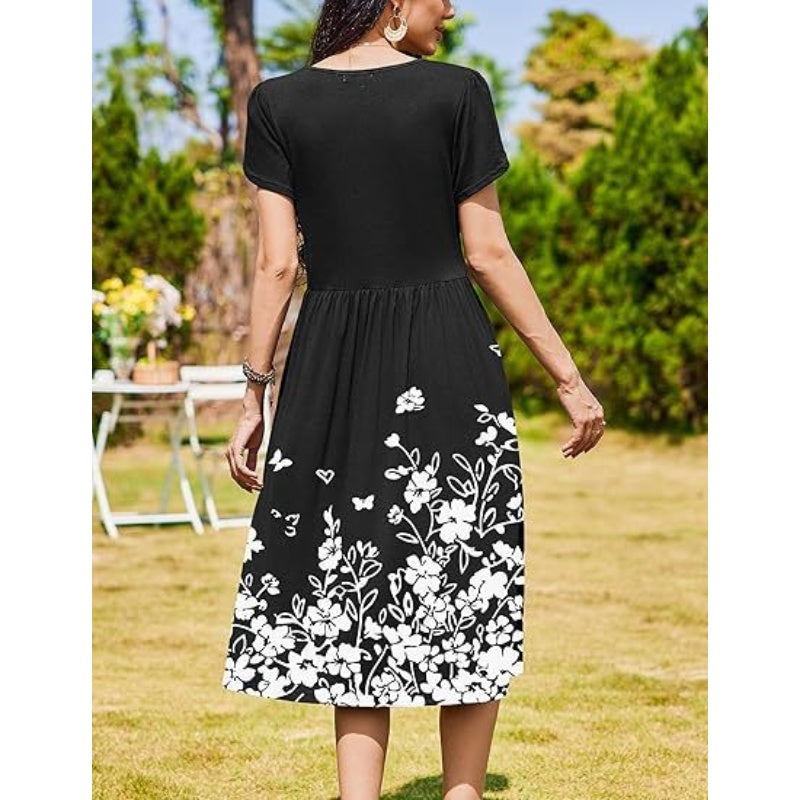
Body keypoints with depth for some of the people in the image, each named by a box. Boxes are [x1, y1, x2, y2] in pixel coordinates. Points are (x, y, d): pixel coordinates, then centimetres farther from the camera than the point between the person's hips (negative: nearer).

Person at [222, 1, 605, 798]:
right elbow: (487, 254, -5)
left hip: (330, 362, 3)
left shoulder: (278, 103, 1)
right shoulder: (456, 92, -5)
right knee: (469, 593, 10)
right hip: (448, 354, -2)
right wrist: (568, 377, 2)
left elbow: (277, 265, -1)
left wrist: (254, 395, 6)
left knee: (353, 596, 10)